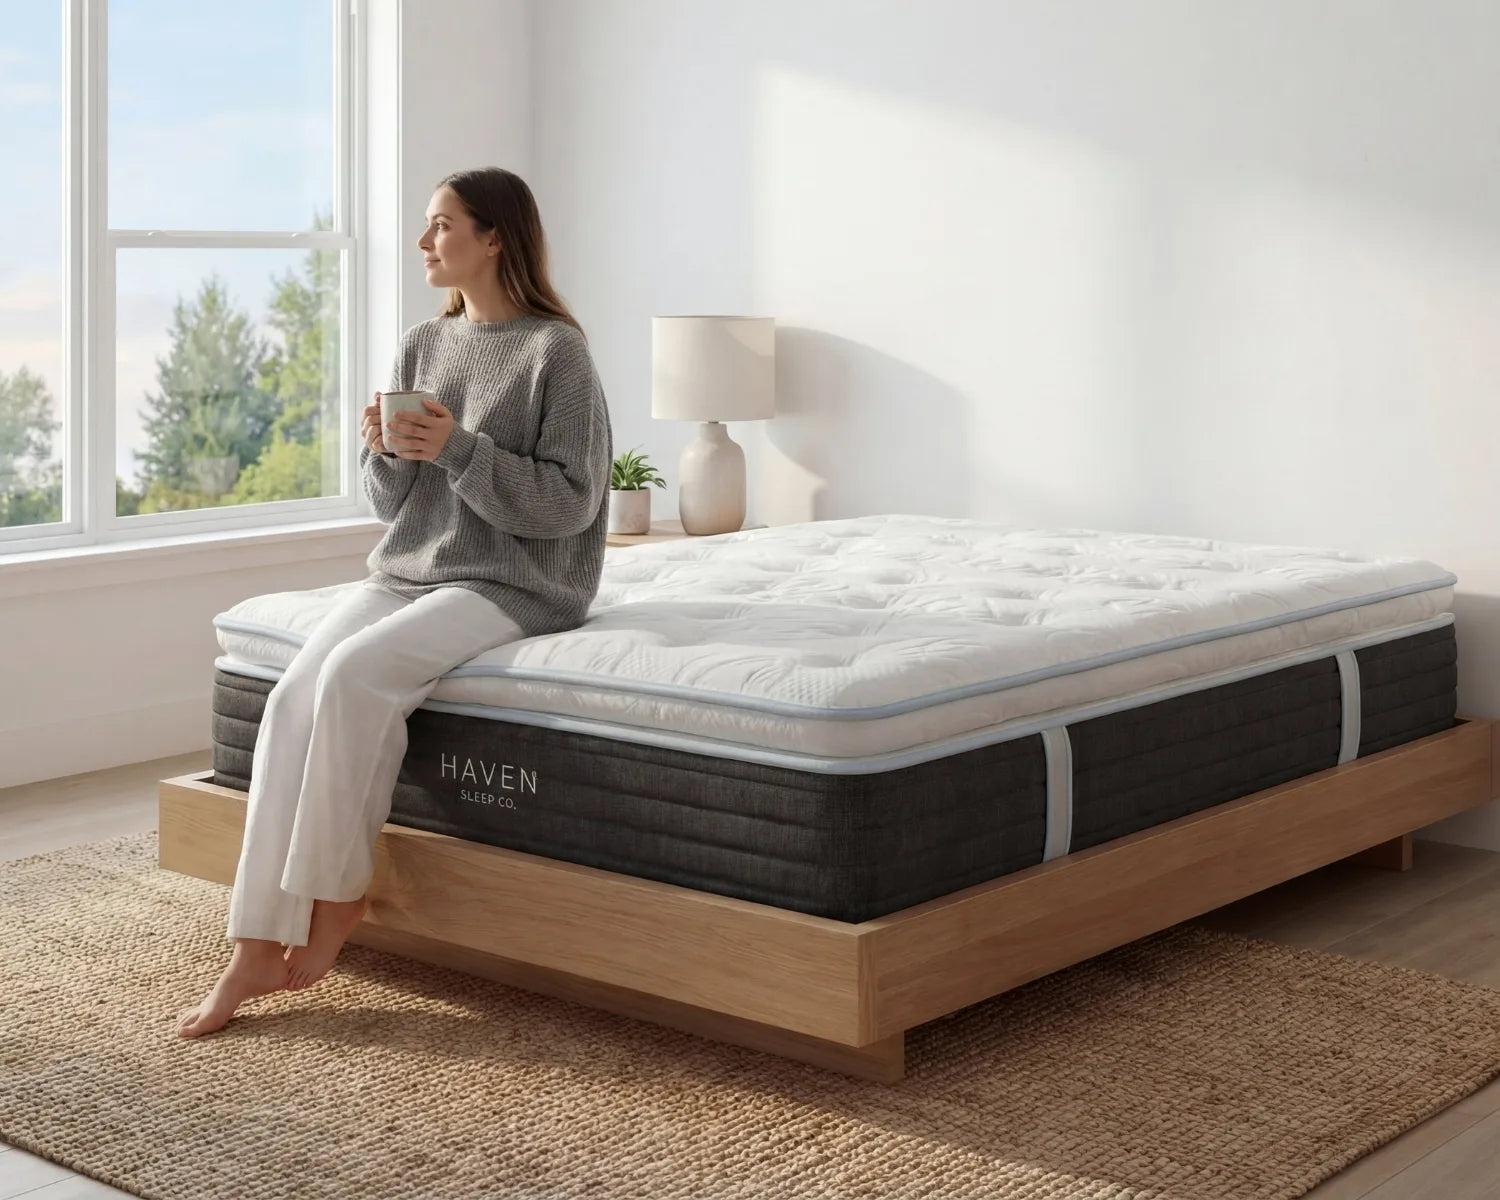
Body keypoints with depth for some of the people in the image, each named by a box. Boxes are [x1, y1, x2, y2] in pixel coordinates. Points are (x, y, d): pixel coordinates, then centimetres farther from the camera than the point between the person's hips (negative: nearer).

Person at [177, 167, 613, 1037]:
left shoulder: (556, 351, -7)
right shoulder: (423, 346, 13)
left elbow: (568, 503, -12)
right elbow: (392, 502, 15)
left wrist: (458, 450, -20)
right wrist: (385, 453, -7)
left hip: (513, 585, -6)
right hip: (408, 569, 6)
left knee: (356, 672, -30)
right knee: (294, 693, -19)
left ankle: (339, 892, -11)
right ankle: (258, 949, -21)